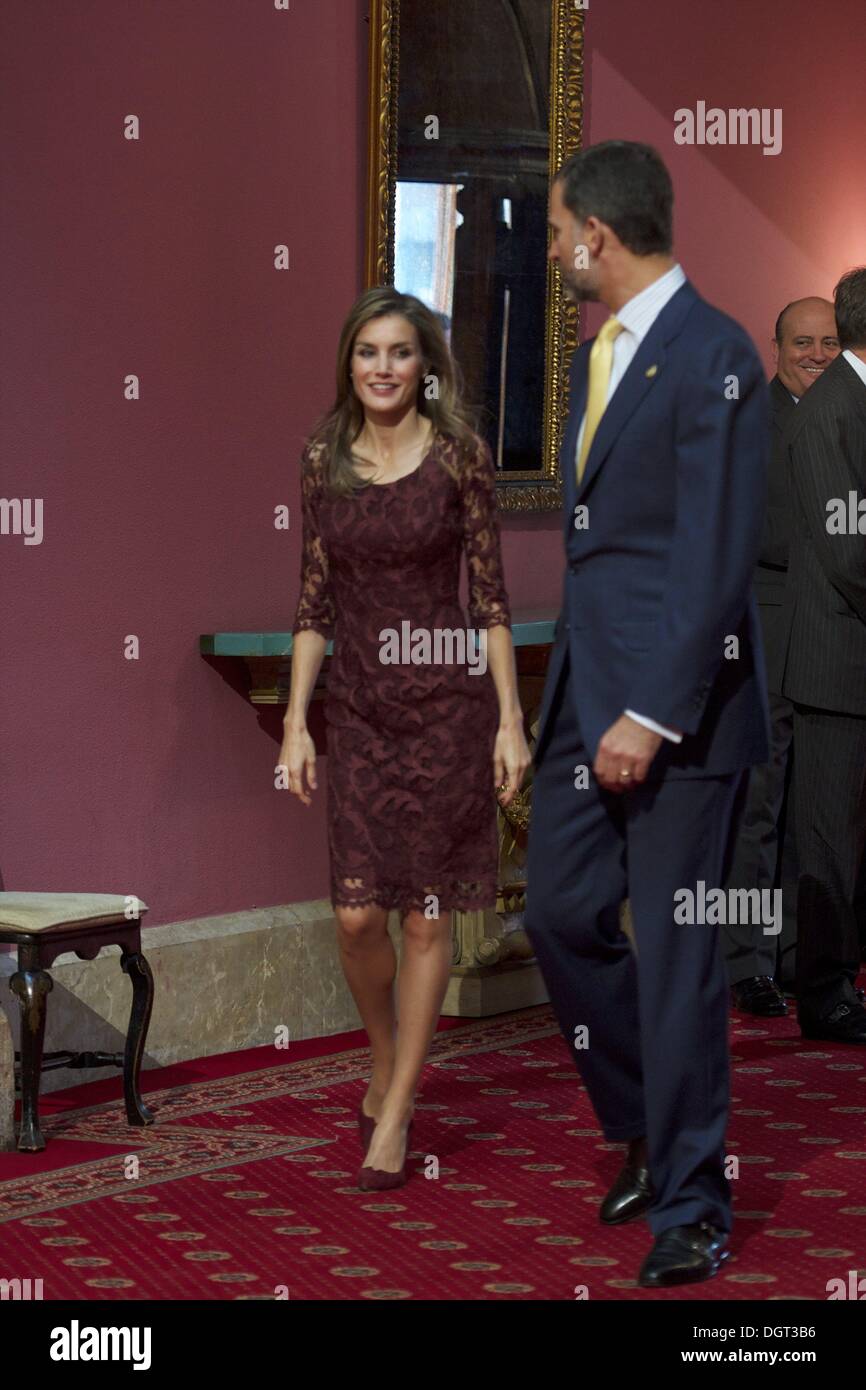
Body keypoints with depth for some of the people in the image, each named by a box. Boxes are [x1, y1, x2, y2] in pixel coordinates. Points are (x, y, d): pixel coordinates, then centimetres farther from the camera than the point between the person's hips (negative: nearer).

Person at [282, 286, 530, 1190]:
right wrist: (296, 720, 2)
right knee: (358, 914, -3)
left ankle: (396, 1111, 11)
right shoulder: (325, 458, 5)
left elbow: (490, 595, -3)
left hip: (446, 701, -2)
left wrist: (510, 720, -6)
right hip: (359, 706, 3)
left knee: (427, 913, 1)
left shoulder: (458, 456, -4)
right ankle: (384, 1063, 25)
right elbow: (315, 598, 7)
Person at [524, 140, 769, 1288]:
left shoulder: (712, 356, -13)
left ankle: (690, 1203, 8)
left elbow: (716, 560, -18)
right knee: (562, 914, 10)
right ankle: (646, 1131, 29)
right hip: (585, 694, 9)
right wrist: (580, 699, 17)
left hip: (676, 700, -9)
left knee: (677, 947, -2)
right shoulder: (597, 356, 16)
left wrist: (653, 714, -21)